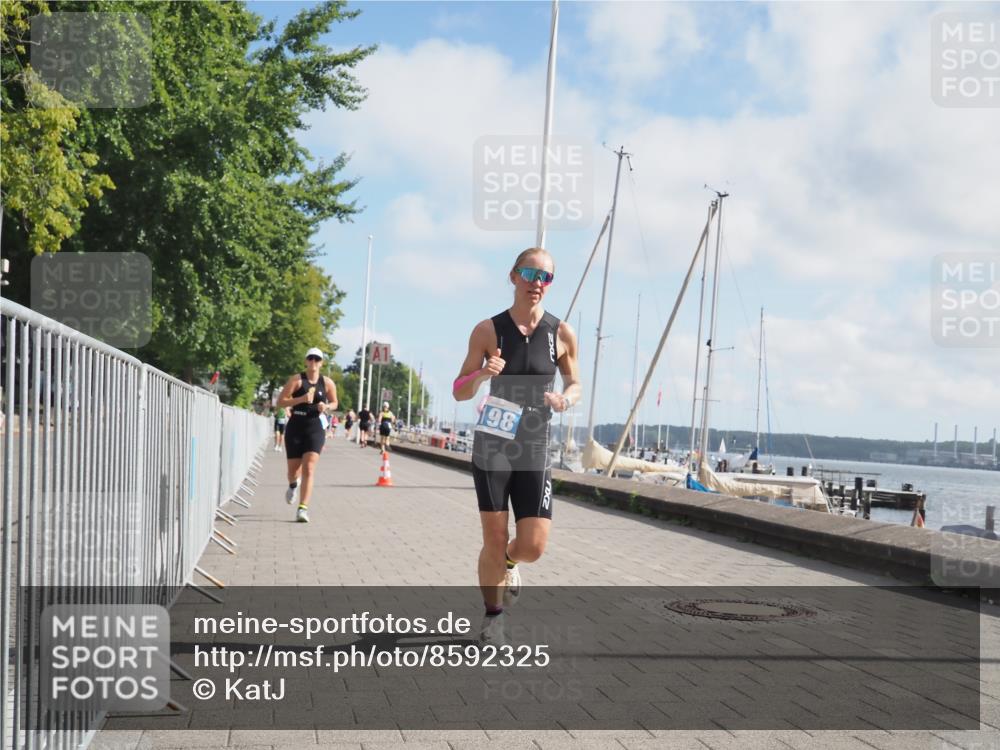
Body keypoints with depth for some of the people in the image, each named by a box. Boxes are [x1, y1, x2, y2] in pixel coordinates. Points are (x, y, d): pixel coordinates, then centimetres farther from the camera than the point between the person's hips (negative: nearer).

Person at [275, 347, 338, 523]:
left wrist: (326, 406, -5)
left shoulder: (327, 383, 4)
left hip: (315, 428, 0)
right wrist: (301, 399, -20)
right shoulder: (296, 380, -3)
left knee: (309, 469, -14)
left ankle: (303, 509, -14)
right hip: (295, 427, 0)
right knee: (293, 469, 8)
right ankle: (293, 485, 47)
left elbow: (334, 403, 19)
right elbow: (280, 402, -8)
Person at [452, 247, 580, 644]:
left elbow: (574, 384, 13)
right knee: (494, 541, 0)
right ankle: (492, 616, 24)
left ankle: (509, 562, 35)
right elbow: (458, 391, 0)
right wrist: (482, 374, -22)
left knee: (532, 546, -3)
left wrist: (566, 398, -10)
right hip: (492, 448, -1)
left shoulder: (562, 334, -1)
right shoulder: (488, 330, -4)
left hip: (535, 451, 1)